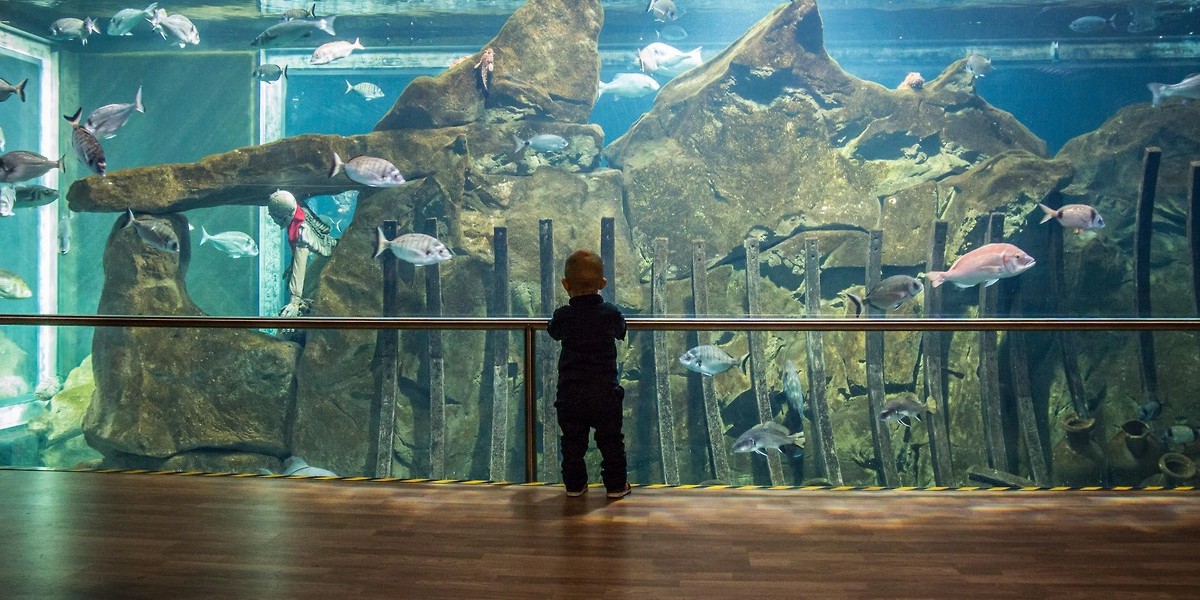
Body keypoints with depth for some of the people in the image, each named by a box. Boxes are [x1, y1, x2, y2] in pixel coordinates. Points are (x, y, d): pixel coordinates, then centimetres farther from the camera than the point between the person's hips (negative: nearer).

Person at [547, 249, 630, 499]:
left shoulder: (562, 316, -4)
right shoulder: (611, 313, -5)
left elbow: (554, 332, 18)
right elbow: (621, 332, 16)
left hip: (570, 394, 1)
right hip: (605, 392, 0)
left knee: (573, 441, 14)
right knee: (611, 440, 13)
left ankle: (574, 484, 22)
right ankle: (616, 485, 20)